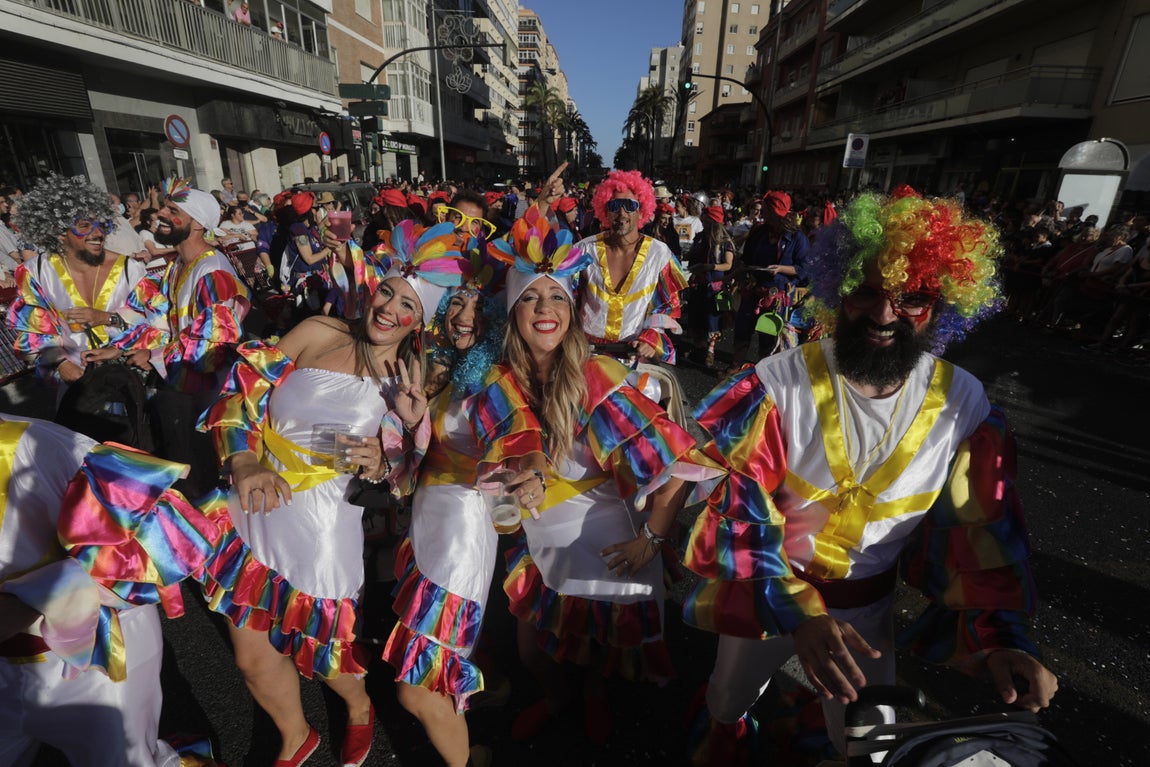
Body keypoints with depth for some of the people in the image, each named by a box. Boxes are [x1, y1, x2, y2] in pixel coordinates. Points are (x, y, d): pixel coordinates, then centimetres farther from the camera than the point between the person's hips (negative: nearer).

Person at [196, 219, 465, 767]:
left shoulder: (410, 381, -6)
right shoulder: (320, 333, -7)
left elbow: (405, 478, 1)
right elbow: (242, 393, -5)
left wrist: (380, 462, -19)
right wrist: (244, 465, -17)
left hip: (320, 528, -2)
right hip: (253, 512, 3)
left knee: (320, 652, 14)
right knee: (252, 657, 17)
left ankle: (360, 711, 51)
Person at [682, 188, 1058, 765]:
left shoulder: (965, 404, -15)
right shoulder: (779, 384, -26)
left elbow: (981, 531, -6)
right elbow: (740, 511, -25)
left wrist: (1000, 633, -20)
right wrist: (797, 612, -36)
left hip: (869, 604, 1)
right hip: (767, 591, 0)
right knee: (729, 697, 27)